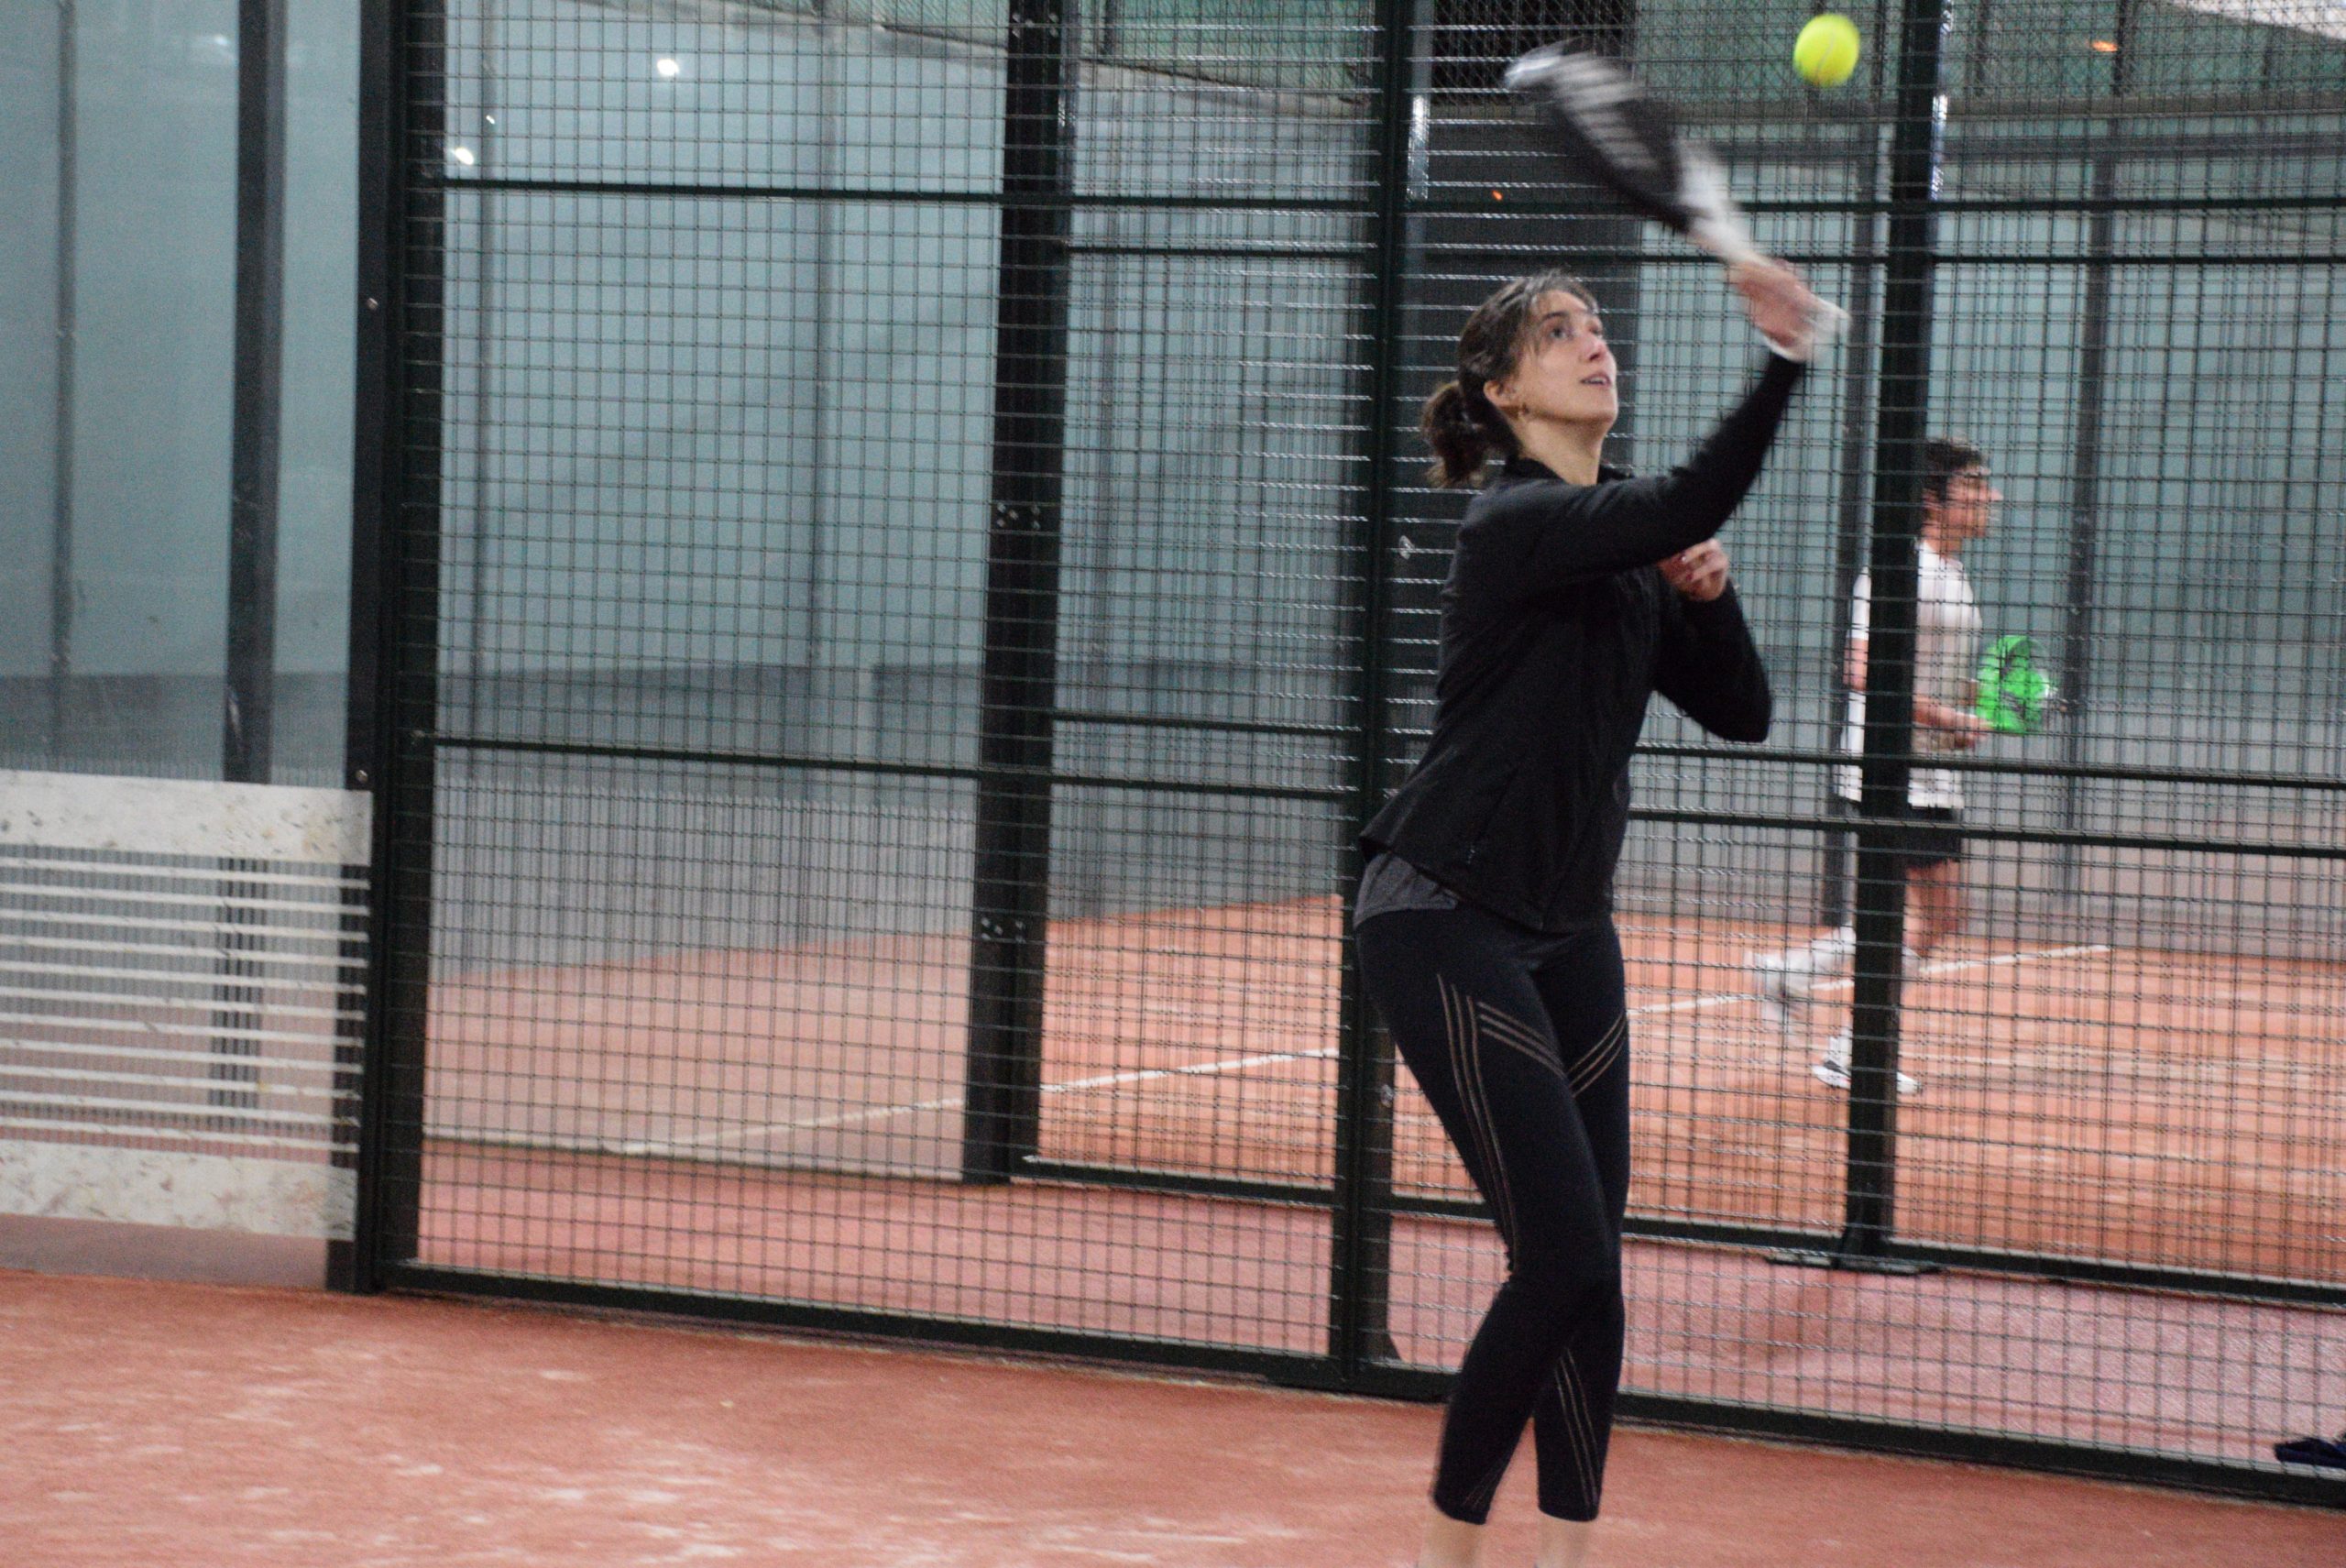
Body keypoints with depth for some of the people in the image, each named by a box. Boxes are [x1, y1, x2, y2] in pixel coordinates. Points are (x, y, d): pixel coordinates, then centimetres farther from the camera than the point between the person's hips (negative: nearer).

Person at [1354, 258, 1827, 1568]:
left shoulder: (1631, 546, 12)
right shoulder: (1518, 525, -16)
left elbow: (1742, 712, 9)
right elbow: (1689, 504, -34)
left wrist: (1708, 591, -8)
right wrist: (1785, 361, -42)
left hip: (1568, 927, 8)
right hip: (1447, 921, -8)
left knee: (1591, 1255, 6)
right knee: (1567, 1255, -13)